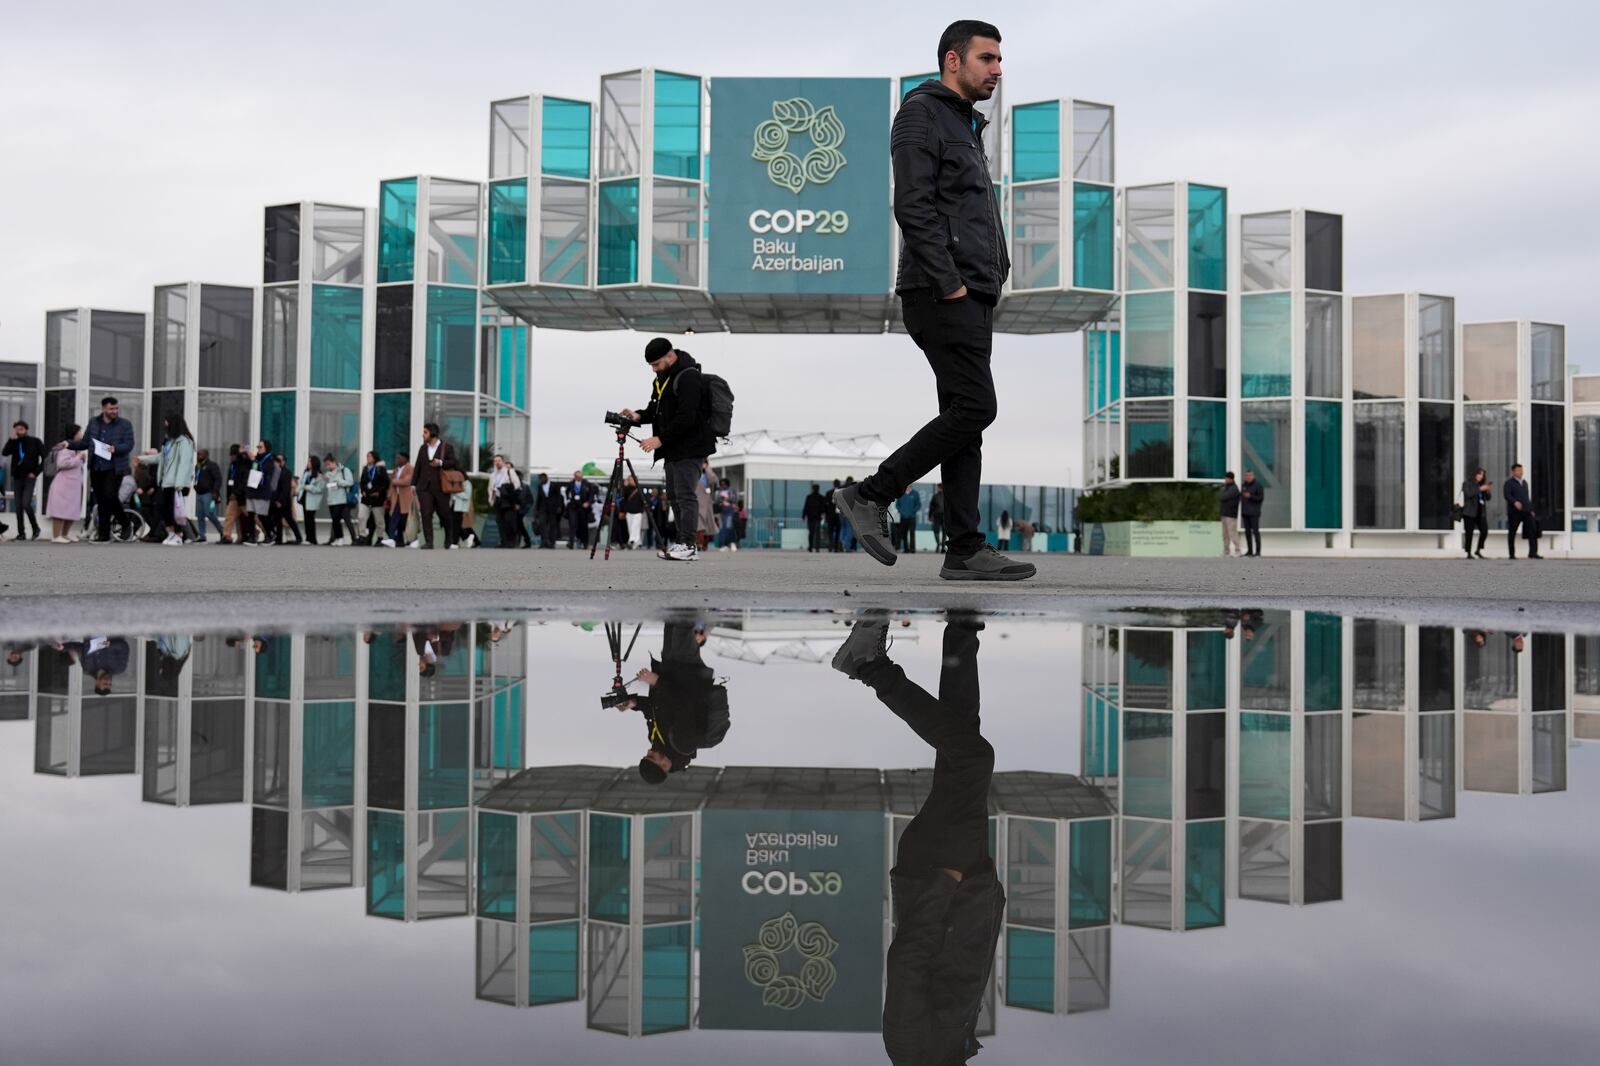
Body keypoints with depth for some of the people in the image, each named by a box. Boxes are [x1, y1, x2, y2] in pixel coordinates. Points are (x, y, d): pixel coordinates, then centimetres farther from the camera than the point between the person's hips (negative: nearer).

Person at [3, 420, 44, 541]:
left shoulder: (35, 441, -2)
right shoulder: (14, 442, 6)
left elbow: (45, 458, -4)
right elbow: (4, 453, -10)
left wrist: (36, 472, -8)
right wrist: (12, 439, -16)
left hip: (29, 478, -4)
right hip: (17, 478, 4)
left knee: (26, 504, -16)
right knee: (18, 507, 3)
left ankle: (35, 528, 4)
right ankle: (21, 533, 9)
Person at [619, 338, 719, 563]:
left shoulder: (688, 378, -17)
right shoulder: (663, 377, 14)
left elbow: (686, 418, -23)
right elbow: (657, 408, 22)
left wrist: (660, 439, -21)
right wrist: (639, 416, 2)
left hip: (690, 447, -10)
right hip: (673, 448, 10)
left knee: (685, 494, -11)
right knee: (674, 495, 12)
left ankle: (689, 546, -9)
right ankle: (680, 543, 18)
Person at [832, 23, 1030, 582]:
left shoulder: (967, 124, 26)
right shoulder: (922, 113, -5)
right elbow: (913, 207, -16)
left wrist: (991, 278, 15)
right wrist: (949, 282, -20)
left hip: (972, 296, 10)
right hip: (943, 295, -10)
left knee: (965, 417, 5)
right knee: (974, 407, -14)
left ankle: (965, 550, 6)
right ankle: (871, 495, -5)